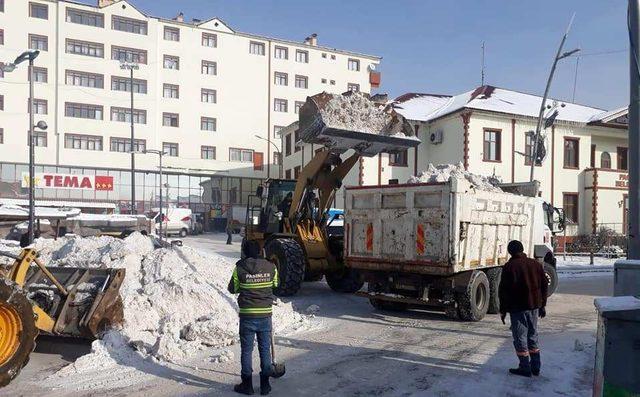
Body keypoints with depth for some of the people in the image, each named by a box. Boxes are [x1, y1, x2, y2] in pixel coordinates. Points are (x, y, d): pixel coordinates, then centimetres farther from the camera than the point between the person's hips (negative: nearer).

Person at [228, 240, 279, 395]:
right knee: (265, 349, 12)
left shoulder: (239, 268, -9)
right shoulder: (271, 267, -3)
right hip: (265, 315, 2)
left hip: (247, 315, -2)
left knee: (246, 350, 9)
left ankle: (247, 385, 17)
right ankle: (265, 385, 19)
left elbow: (233, 289, 4)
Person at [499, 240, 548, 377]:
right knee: (533, 336, 16)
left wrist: (503, 310, -4)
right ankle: (536, 367, 21)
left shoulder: (509, 267, -11)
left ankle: (525, 368, 6)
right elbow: (544, 286, 13)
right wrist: (542, 305, 20)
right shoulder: (536, 264, 7)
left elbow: (503, 290, -11)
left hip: (518, 308, -6)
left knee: (520, 338, 2)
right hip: (534, 306, 6)